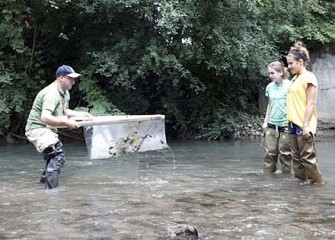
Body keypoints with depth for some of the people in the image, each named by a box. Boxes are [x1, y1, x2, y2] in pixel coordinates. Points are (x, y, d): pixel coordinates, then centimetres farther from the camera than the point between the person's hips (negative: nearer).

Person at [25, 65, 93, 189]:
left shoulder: (65, 93, 7)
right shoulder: (51, 93, -25)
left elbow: (64, 111, 22)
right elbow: (45, 117, -35)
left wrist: (81, 114, 10)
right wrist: (66, 122, -33)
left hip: (49, 129, 11)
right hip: (38, 129, -11)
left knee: (55, 155, 30)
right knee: (57, 155, -27)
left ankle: (45, 178, 51)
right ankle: (51, 189, -29)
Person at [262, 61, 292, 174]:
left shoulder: (289, 86, -9)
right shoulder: (270, 86, 8)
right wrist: (265, 121, 15)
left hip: (285, 125, -5)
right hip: (271, 125, 5)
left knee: (285, 153, 2)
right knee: (269, 152, 3)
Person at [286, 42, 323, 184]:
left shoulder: (308, 77, -9)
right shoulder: (294, 79, 15)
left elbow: (311, 104, -14)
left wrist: (306, 125, -18)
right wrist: (290, 122, 14)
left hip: (303, 126, -8)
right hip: (293, 124, 8)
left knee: (307, 157, -4)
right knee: (296, 157, 10)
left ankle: (317, 183, 5)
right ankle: (303, 180, 18)